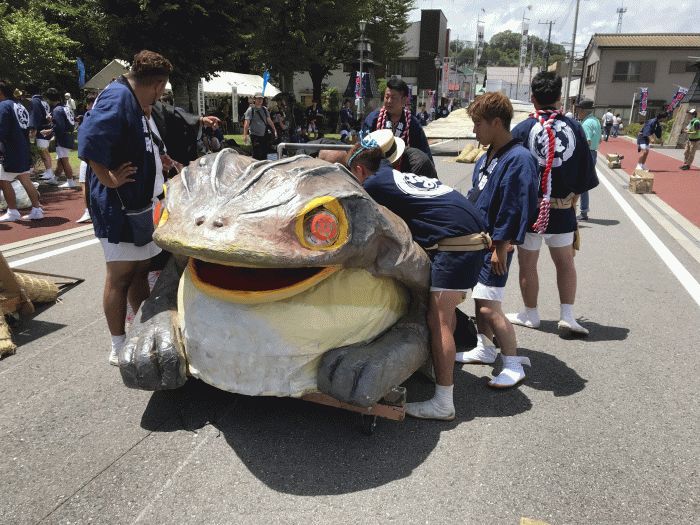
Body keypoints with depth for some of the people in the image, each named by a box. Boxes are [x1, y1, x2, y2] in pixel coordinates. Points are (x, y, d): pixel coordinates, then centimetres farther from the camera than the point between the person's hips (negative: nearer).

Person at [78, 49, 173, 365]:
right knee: (121, 275, 0)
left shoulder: (137, 103, 15)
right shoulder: (117, 97, -17)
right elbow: (89, 140, -29)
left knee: (140, 270, 15)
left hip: (140, 203, 10)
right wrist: (109, 179, -22)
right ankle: (119, 348, 13)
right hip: (118, 206, -10)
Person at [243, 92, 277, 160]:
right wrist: (245, 135, -21)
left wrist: (275, 131, 15)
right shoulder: (250, 110, -5)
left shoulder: (265, 109, 12)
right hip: (255, 135, -6)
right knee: (257, 154, -9)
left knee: (264, 154, 8)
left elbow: (269, 121, 19)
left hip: (264, 135, 6)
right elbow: (246, 123, -12)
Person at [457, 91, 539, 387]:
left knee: (489, 307, -8)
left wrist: (501, 246, -19)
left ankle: (513, 365, 5)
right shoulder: (486, 158, 11)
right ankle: (485, 349, 34)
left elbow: (515, 209, -20)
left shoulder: (518, 160, -17)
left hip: (495, 245, -9)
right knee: (479, 299, 18)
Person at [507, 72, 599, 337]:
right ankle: (567, 316, 13)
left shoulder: (522, 130, -10)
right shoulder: (574, 128, -2)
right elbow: (584, 175, 3)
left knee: (527, 263, 10)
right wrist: (572, 200, 17)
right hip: (563, 210, 3)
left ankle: (530, 314, 22)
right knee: (565, 262, 15)